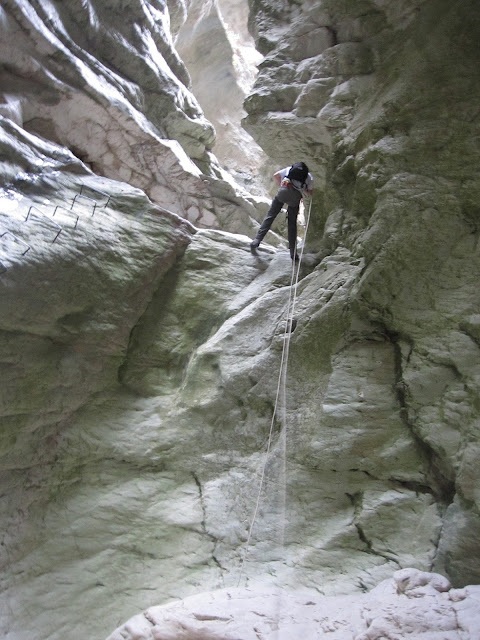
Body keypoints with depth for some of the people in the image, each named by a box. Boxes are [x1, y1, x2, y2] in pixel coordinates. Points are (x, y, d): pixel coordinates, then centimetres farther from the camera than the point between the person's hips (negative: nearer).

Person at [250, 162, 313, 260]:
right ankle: (293, 252, 9)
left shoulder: (289, 169, 31)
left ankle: (257, 240, -7)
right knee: (292, 223, 10)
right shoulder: (309, 176, 29)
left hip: (283, 192, 0)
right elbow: (310, 193, 27)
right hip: (296, 196, 0)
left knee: (270, 216, 5)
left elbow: (275, 176, 23)